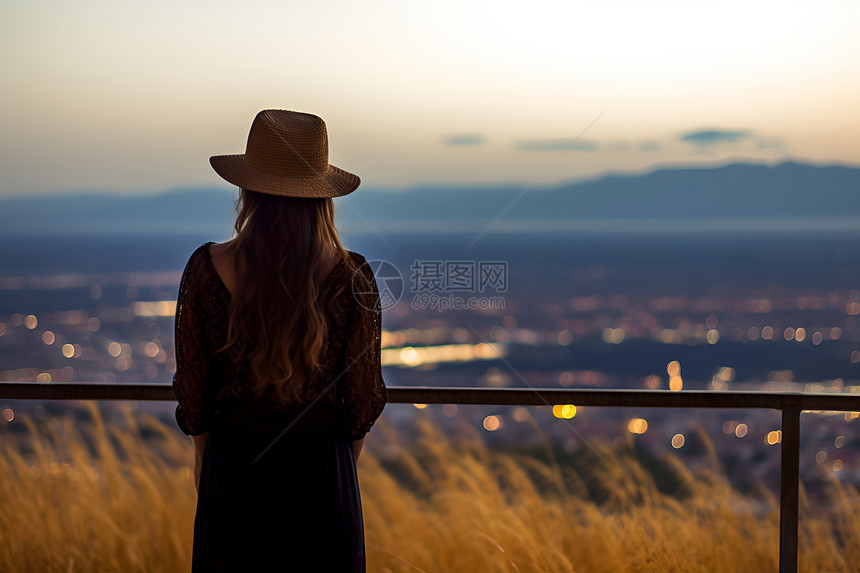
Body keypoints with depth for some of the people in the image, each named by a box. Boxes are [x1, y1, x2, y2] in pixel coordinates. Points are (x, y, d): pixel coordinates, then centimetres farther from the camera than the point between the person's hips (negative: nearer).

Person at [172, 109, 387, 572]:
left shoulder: (206, 269, -14)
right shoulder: (351, 277, -15)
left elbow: (192, 386, -4)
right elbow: (362, 395, -6)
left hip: (235, 465, 1)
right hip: (320, 465, 0)